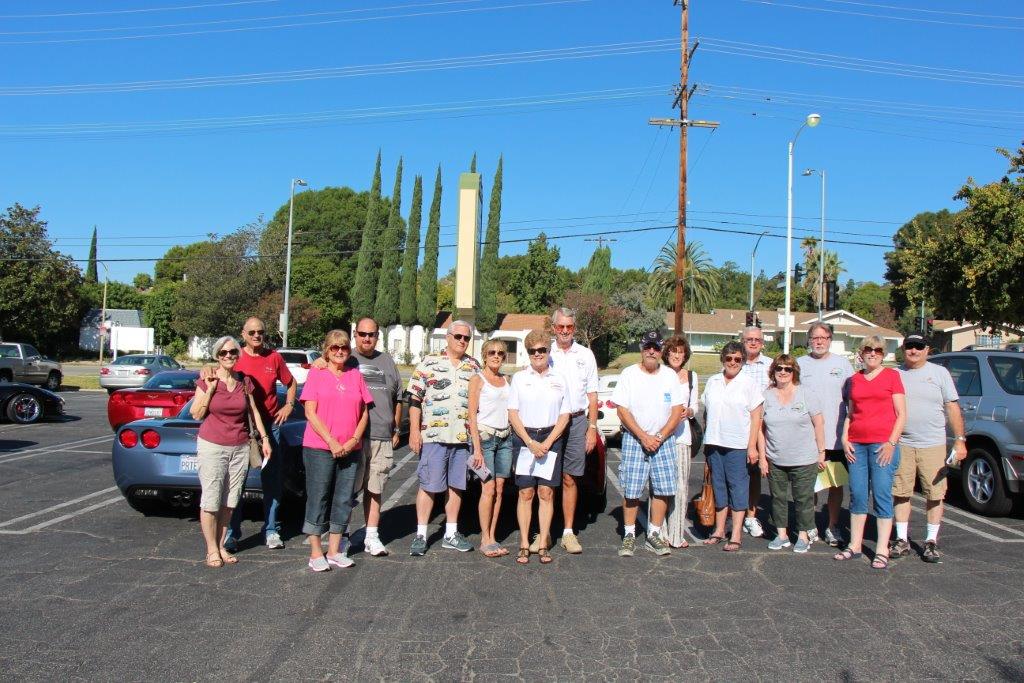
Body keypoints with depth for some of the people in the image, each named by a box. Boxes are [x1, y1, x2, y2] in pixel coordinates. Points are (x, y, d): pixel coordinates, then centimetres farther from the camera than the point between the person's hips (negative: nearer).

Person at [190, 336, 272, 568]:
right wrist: (209, 389, -14)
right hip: (212, 446, -3)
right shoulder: (207, 380, -4)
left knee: (229, 501, 8)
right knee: (211, 501, -1)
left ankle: (221, 546, 19)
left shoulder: (245, 381, 5)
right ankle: (212, 549, 11)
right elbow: (196, 414, -4)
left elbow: (253, 412, 13)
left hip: (240, 448, 3)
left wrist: (264, 438, 10)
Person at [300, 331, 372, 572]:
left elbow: (364, 412, 10)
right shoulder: (316, 374, 0)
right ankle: (316, 553, 9)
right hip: (319, 448, -4)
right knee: (318, 498, 1)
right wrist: (331, 441, -13)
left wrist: (354, 439, -5)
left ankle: (334, 551, 17)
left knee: (344, 499, 7)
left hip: (350, 449, 4)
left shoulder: (356, 375, 11)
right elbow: (310, 412, -6)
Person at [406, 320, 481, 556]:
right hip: (434, 436, -4)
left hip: (463, 437, 4)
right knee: (428, 485, 0)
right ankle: (421, 535, 9)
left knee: (456, 486, 10)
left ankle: (451, 534, 20)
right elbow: (415, 399, -2)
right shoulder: (429, 363, 0)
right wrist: (414, 431, -8)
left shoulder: (474, 367, 12)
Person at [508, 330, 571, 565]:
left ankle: (543, 545, 8)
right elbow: (513, 413, 0)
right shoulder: (519, 377, 4)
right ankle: (524, 545, 6)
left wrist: (547, 443, -8)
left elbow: (564, 416, 4)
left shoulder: (559, 380, 7)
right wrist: (530, 442, -10)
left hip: (550, 438, 1)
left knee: (546, 493, 1)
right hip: (523, 438, -1)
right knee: (526, 493, 0)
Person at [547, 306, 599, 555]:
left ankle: (568, 532, 12)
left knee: (569, 479, 5)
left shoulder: (585, 355, 11)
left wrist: (592, 427, 6)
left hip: (576, 421, 1)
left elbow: (592, 395, 13)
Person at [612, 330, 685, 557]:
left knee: (663, 490, 2)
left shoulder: (670, 376, 5)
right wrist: (643, 437, -12)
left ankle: (654, 535, 14)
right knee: (631, 490, -2)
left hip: (664, 440, 3)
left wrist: (660, 437, -9)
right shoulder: (629, 374, -2)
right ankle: (629, 535, 10)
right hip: (634, 439, -2)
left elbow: (677, 411, 2)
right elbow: (622, 410, -6)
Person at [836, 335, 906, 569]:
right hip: (856, 444, 4)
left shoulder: (892, 376, 3)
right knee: (857, 495, 6)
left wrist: (892, 442, -10)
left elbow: (901, 414, 0)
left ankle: (882, 551, 2)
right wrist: (845, 439, 6)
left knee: (882, 494, -4)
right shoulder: (855, 379, 15)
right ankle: (854, 545, 13)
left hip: (883, 444, -4)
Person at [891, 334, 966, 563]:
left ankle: (931, 542, 14)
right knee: (901, 493, 4)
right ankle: (902, 540, 14)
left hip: (932, 445, -1)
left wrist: (960, 440, -4)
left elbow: (952, 408, 3)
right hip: (902, 445, 1)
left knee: (934, 494, 2)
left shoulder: (939, 373, 5)